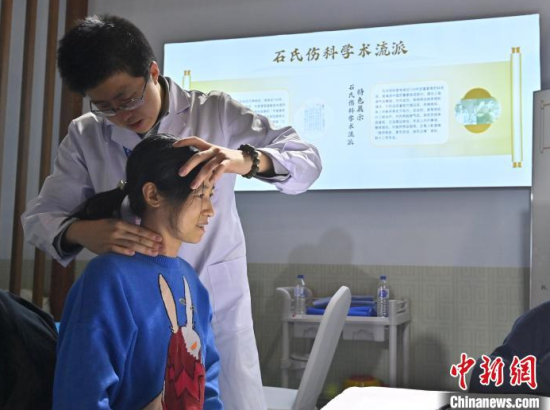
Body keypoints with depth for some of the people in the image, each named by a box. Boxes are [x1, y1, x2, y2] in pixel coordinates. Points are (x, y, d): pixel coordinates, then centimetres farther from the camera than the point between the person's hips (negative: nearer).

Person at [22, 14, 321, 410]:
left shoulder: (215, 111, -5)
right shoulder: (85, 136, 0)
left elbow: (307, 161, -9)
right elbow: (39, 217, 0)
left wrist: (245, 159, -31)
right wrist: (85, 231, -25)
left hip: (217, 299, -1)